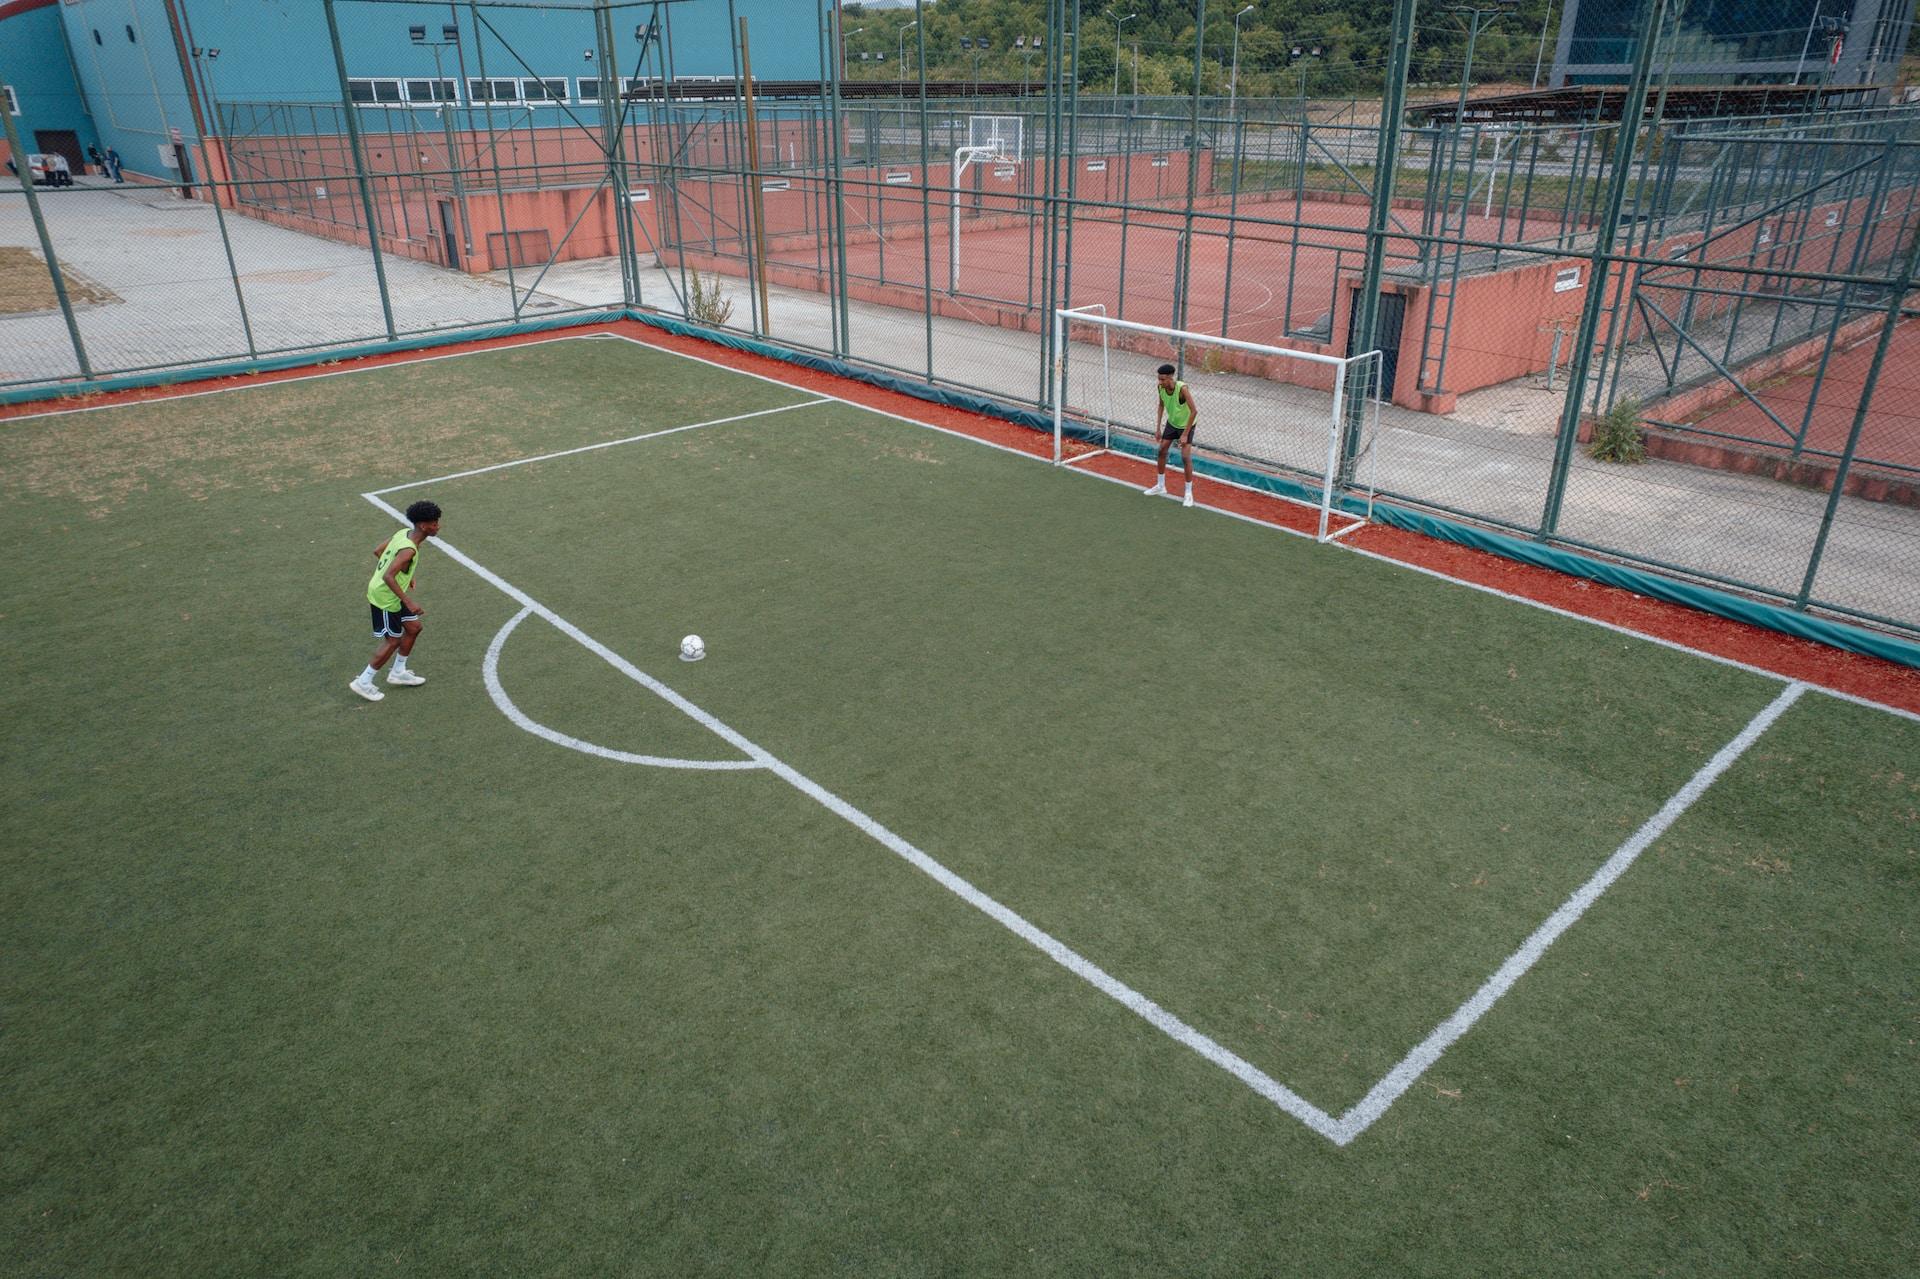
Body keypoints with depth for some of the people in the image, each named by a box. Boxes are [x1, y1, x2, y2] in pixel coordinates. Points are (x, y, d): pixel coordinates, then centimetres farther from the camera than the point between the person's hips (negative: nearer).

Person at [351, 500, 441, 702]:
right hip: (385, 598, -9)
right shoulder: (409, 550, -29)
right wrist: (409, 602, -34)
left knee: (413, 628, 18)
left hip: (385, 593, 9)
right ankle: (363, 683, 17)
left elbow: (377, 551, 11)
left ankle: (398, 672, 33)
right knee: (393, 640, 5)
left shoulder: (403, 533, -2)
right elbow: (388, 577, -35)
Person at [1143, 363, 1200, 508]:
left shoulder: (1182, 388, -35)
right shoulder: (1161, 387, -17)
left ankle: (1189, 493, 2)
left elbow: (1194, 411, -32)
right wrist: (1158, 427, 1)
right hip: (1171, 422, 6)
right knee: (1162, 451, 9)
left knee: (1185, 457, -12)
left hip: (1186, 424, -6)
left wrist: (1185, 434, -30)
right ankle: (1160, 486, 28)